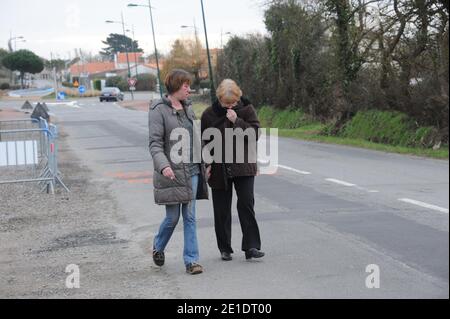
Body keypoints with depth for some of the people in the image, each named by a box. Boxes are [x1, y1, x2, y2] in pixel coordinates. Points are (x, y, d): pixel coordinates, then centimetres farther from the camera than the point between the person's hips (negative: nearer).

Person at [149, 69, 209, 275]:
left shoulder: (188, 109, 12)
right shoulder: (159, 111, -9)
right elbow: (155, 143, -15)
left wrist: (204, 163, 19)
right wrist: (163, 165, -30)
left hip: (191, 171, 6)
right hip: (171, 173, -5)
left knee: (190, 217, 3)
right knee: (172, 218, 3)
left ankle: (191, 260, 5)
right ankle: (158, 248, 31)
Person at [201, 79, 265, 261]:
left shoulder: (246, 110, 0)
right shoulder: (209, 115, 2)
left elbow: (256, 133, -9)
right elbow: (205, 142, 7)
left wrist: (237, 121, -18)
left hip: (243, 166, -1)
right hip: (219, 169, 2)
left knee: (246, 203, -12)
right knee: (222, 210, 6)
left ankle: (251, 246, -9)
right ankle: (225, 249, 18)